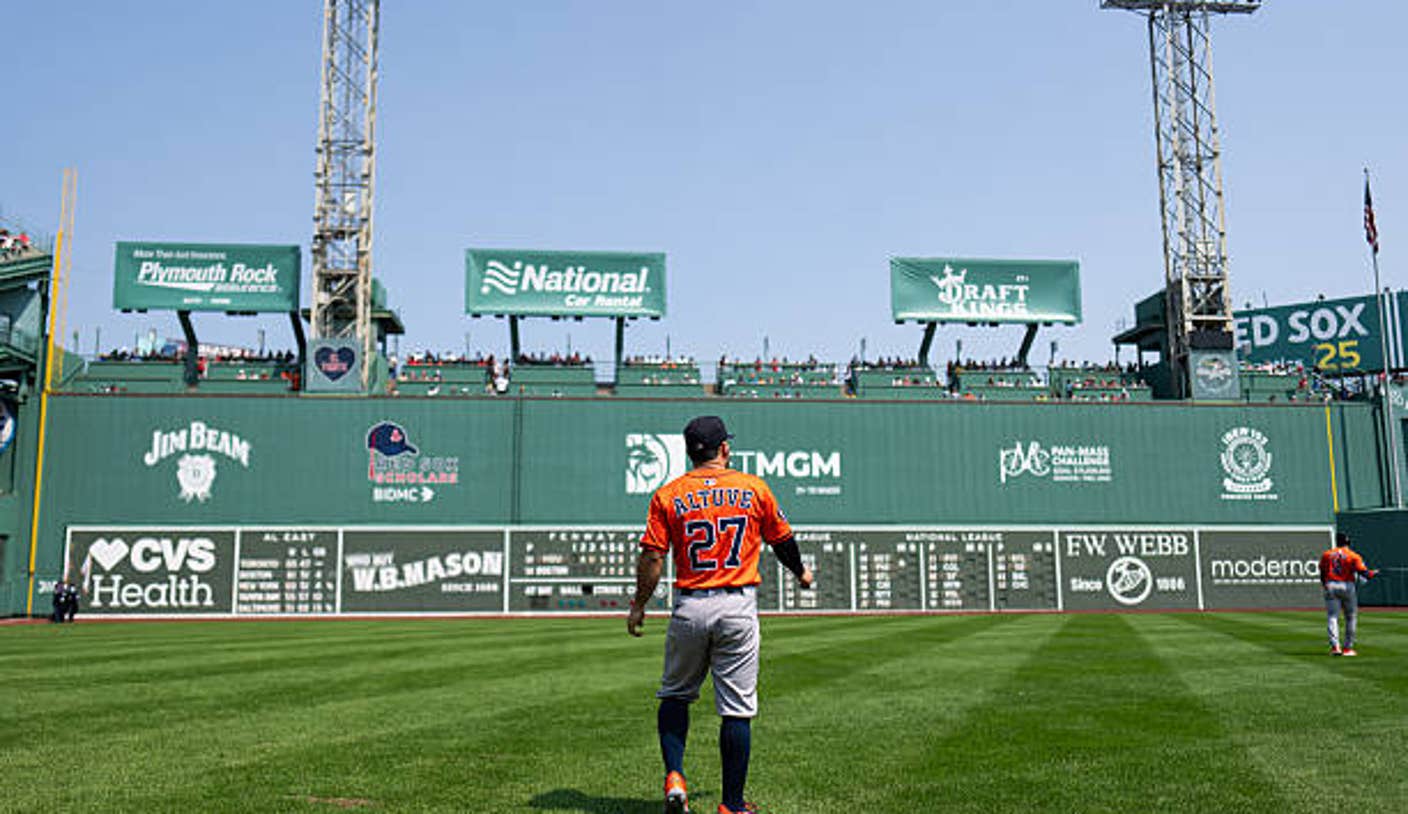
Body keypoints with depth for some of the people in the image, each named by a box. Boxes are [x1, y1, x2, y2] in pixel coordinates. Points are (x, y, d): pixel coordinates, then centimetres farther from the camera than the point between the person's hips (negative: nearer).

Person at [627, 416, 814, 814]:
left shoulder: (668, 495, 1)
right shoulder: (754, 488, 3)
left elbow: (652, 557, -3)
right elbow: (782, 540, 13)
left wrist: (638, 606, 9)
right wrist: (800, 572, 32)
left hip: (689, 607, 1)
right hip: (739, 607, 0)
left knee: (675, 695, 19)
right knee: (736, 709, 5)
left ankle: (674, 776, 4)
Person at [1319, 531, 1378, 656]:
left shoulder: (1326, 554, 7)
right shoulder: (1353, 556, -2)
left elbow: (1322, 573, 9)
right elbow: (1364, 573, -8)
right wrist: (1374, 573, 12)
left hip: (1330, 586, 2)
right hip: (1347, 587, -2)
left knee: (1333, 617, 0)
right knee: (1351, 618, 11)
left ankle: (1334, 646, -16)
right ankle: (1348, 648, 12)